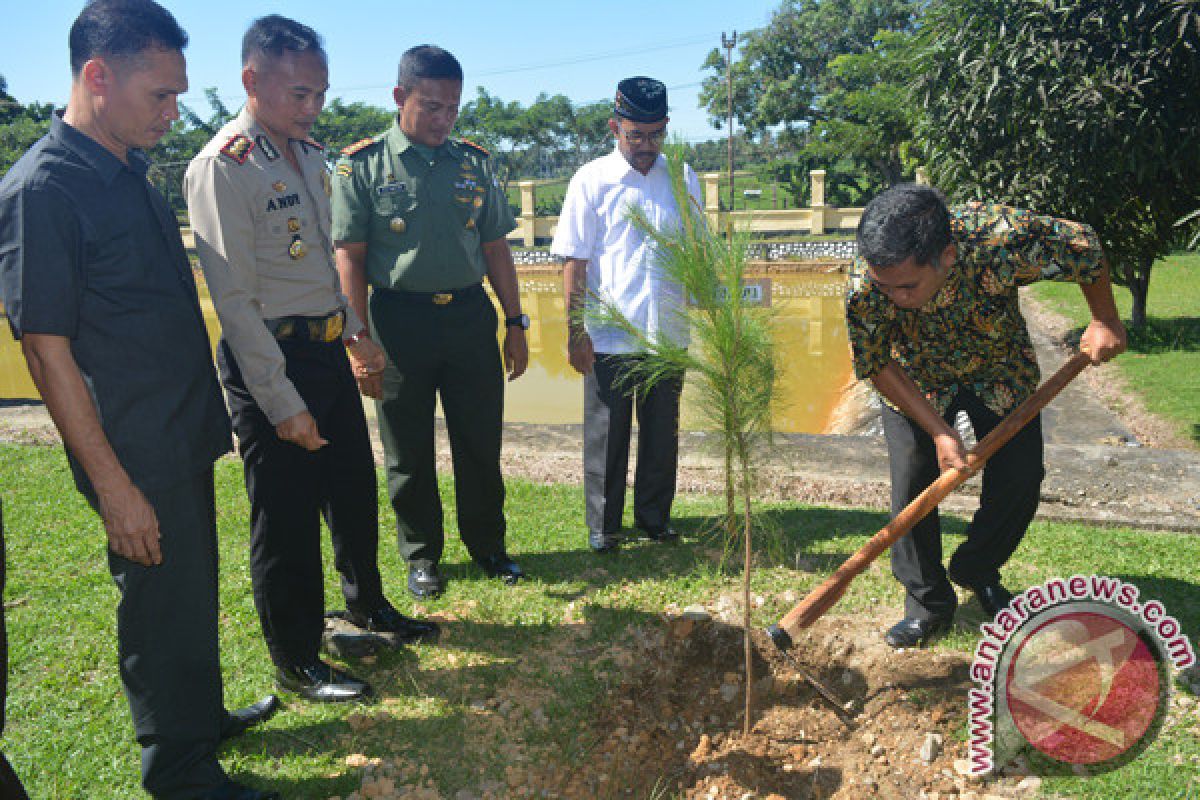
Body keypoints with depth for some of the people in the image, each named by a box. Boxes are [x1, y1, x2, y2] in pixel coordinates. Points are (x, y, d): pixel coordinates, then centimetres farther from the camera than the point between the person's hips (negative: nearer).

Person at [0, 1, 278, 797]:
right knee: (161, 605, 6)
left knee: (194, 591, 22)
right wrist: (113, 486, -19)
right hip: (138, 457, -8)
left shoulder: (132, 173, 9)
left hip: (186, 438, 8)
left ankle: (202, 716, 43)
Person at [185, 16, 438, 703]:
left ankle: (368, 604, 42)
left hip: (328, 351, 8)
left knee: (354, 489, 20)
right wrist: (283, 403, -19)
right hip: (270, 361, -8)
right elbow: (234, 299, -19)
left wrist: (355, 332, 20)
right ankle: (298, 663, 21)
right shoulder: (223, 167, -15)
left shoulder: (310, 156, 10)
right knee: (286, 517, 3)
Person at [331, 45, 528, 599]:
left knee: (481, 443, 10)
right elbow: (349, 260, -4)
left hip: (471, 316, 3)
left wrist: (515, 323, 9)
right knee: (409, 453, 9)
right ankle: (421, 556, 27)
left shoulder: (474, 162, 8)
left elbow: (495, 247, 12)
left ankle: (487, 544, 29)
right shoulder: (361, 167, -2)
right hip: (401, 320, -3)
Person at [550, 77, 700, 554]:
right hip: (609, 336, -3)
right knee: (606, 434, 8)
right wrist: (575, 332, -8)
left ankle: (655, 517, 31)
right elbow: (574, 263, -4)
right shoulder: (592, 180, -3)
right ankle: (603, 524, 23)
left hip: (669, 335, 3)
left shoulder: (682, 178, 6)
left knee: (662, 432, 14)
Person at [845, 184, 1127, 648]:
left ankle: (976, 571, 26)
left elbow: (1085, 247, -18)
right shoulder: (867, 287, -37)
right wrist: (940, 433, -25)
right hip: (915, 382, -1)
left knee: (1019, 480, -1)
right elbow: (878, 367, -21)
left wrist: (1105, 321, -7)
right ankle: (929, 602, 10)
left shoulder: (1002, 236, -40)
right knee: (912, 483, -10)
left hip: (1000, 371, 1)